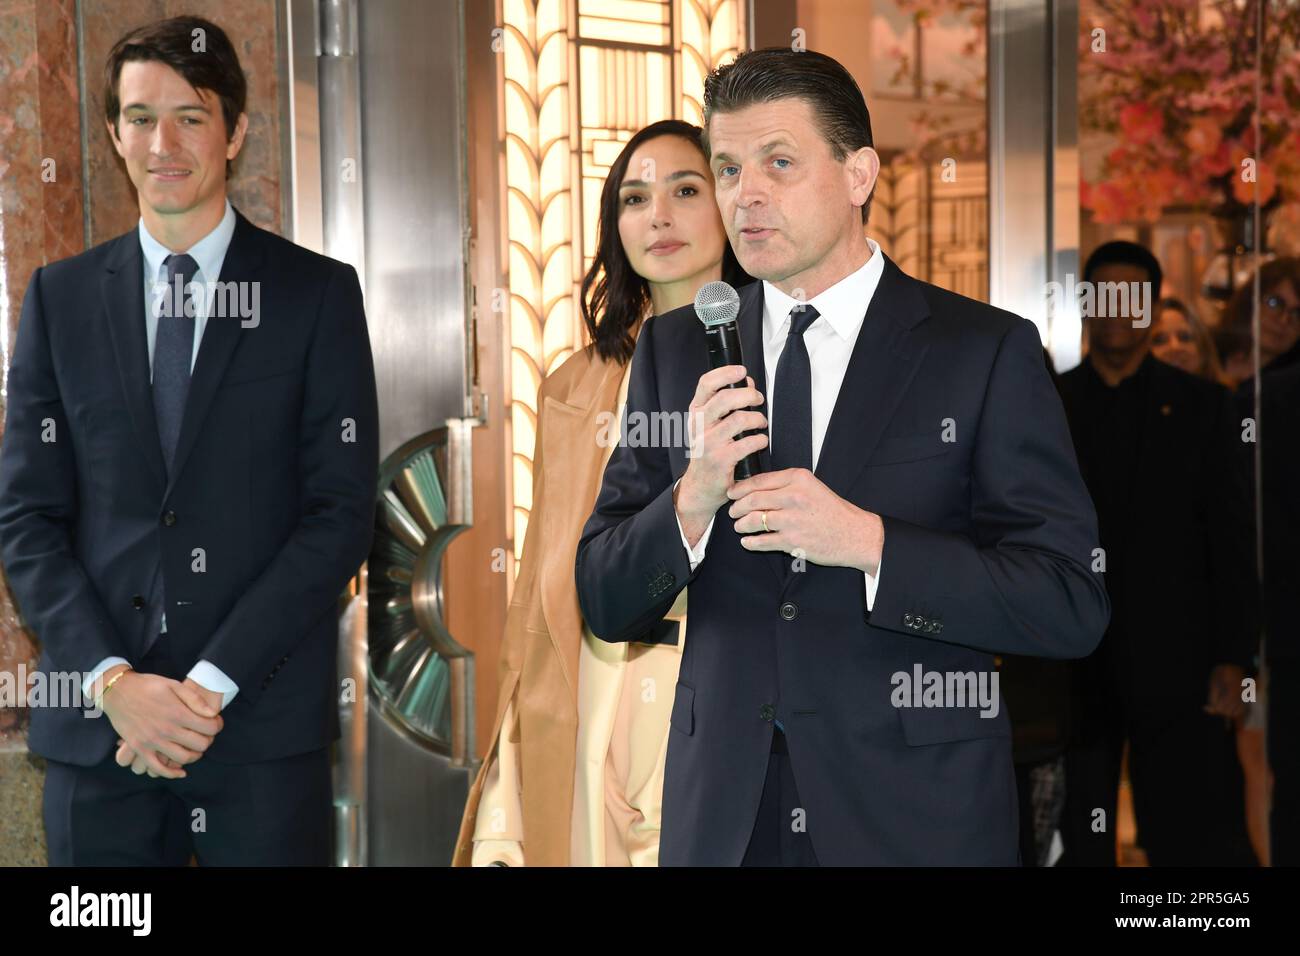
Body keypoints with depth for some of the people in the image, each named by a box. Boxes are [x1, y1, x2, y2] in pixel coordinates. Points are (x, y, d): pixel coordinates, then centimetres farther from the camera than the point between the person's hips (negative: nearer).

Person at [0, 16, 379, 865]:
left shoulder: (318, 293, 1)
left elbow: (342, 513, -4)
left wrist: (212, 683, -11)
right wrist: (112, 681, -8)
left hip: (263, 725, -2)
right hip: (96, 727, 2)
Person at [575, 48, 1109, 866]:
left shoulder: (987, 351, -7)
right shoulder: (675, 349, 3)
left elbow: (1073, 605, -11)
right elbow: (606, 605, 2)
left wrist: (869, 543, -21)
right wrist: (693, 501, -16)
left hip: (919, 813, -2)